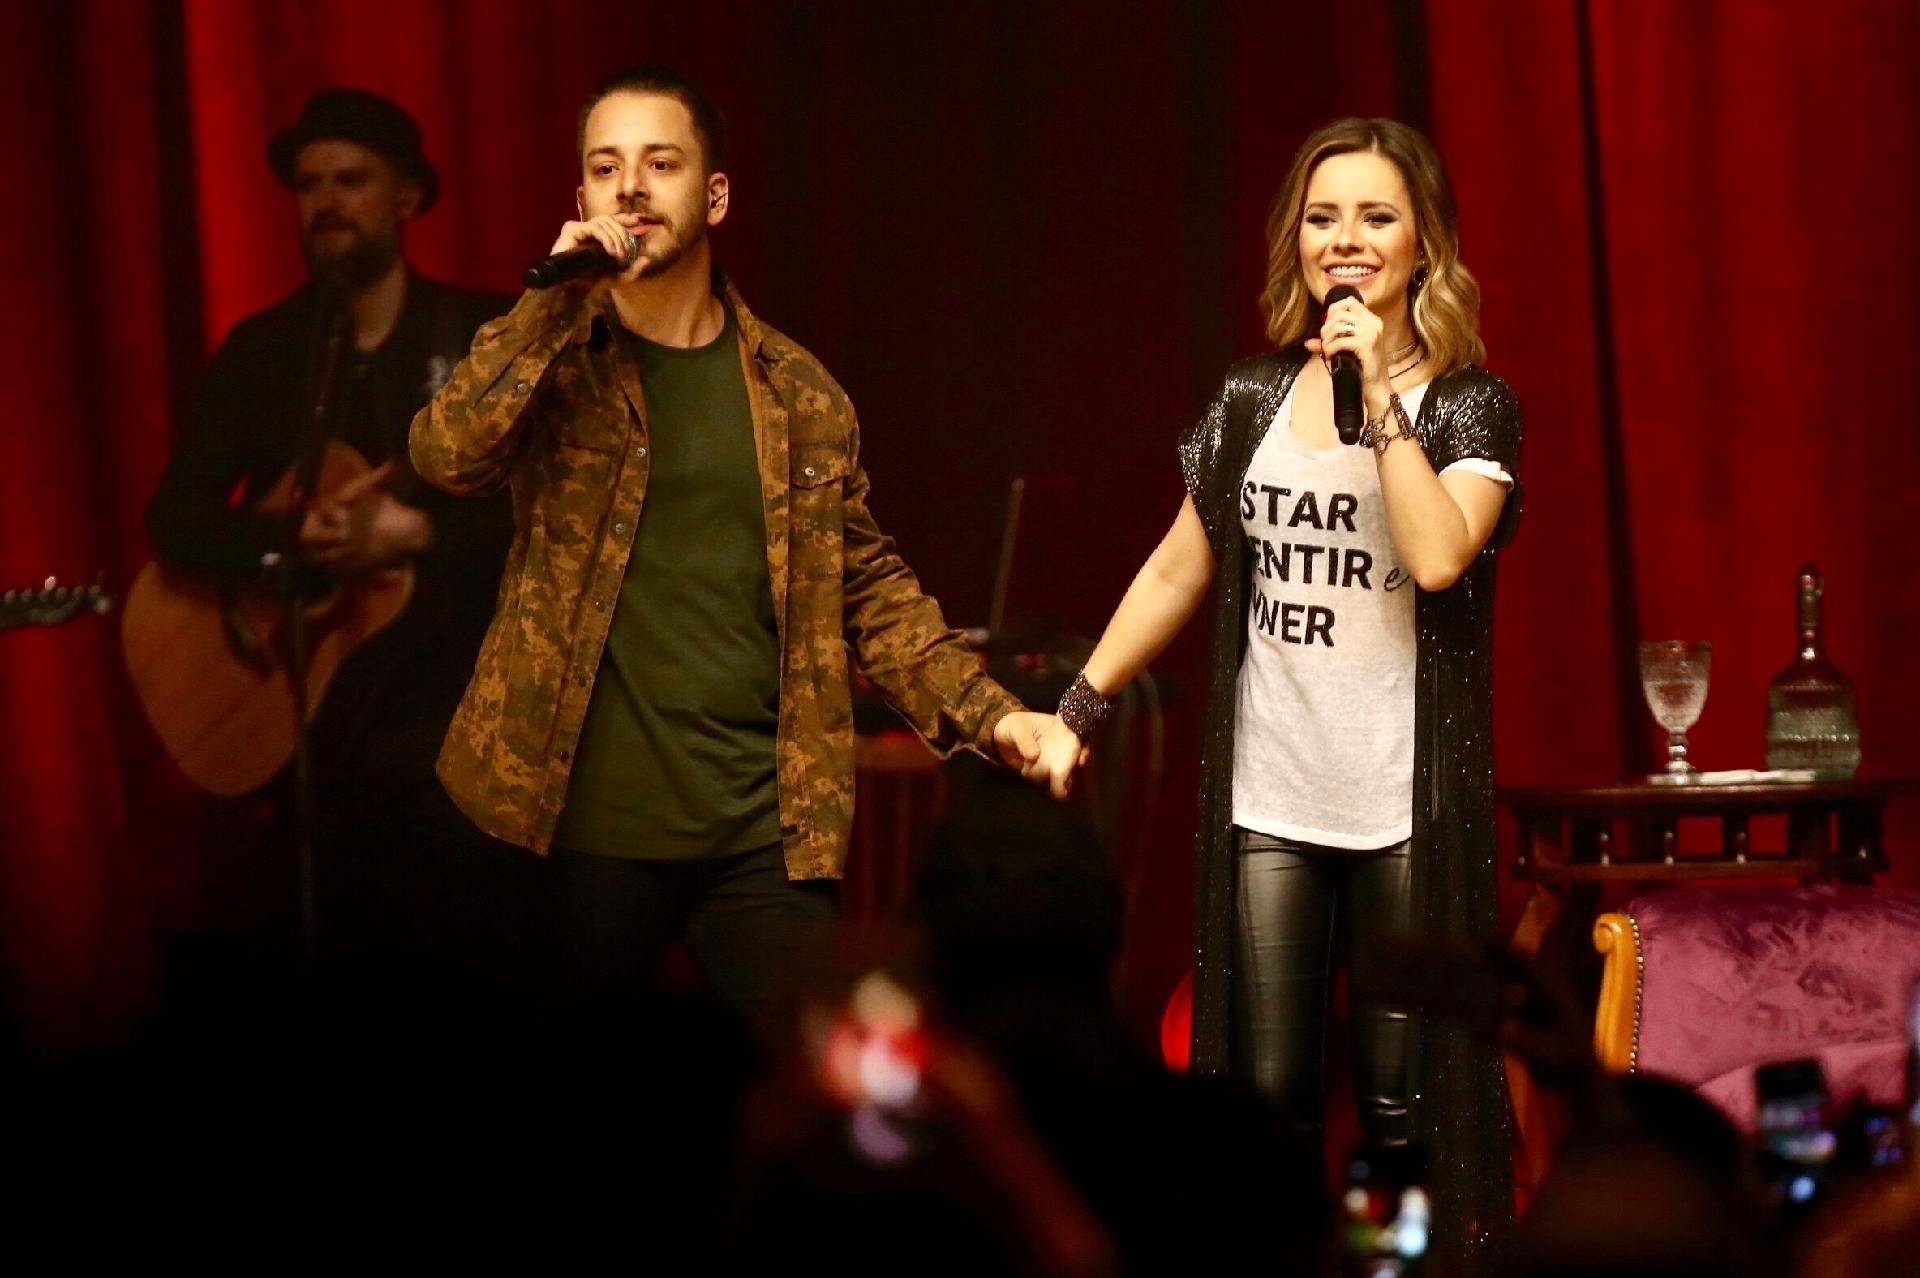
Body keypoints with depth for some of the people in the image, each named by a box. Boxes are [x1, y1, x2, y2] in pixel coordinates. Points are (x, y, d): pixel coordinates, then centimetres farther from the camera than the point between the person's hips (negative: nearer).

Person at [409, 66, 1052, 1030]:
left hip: (766, 830, 1)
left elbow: (865, 584, 11)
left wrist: (983, 711, -1)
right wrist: (557, 299, -19)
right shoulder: (545, 357, 3)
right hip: (590, 824, -1)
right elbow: (447, 455, -16)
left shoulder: (796, 389, 8)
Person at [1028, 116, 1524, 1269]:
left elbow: (1440, 555, -19)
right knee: (1267, 1101, 4)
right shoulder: (1254, 401, 10)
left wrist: (1377, 396, -16)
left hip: (1408, 808, -3)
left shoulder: (1470, 406, -1)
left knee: (1404, 1105, -2)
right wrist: (1077, 711, 13)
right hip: (1269, 801, 3)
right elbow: (1179, 571, 16)